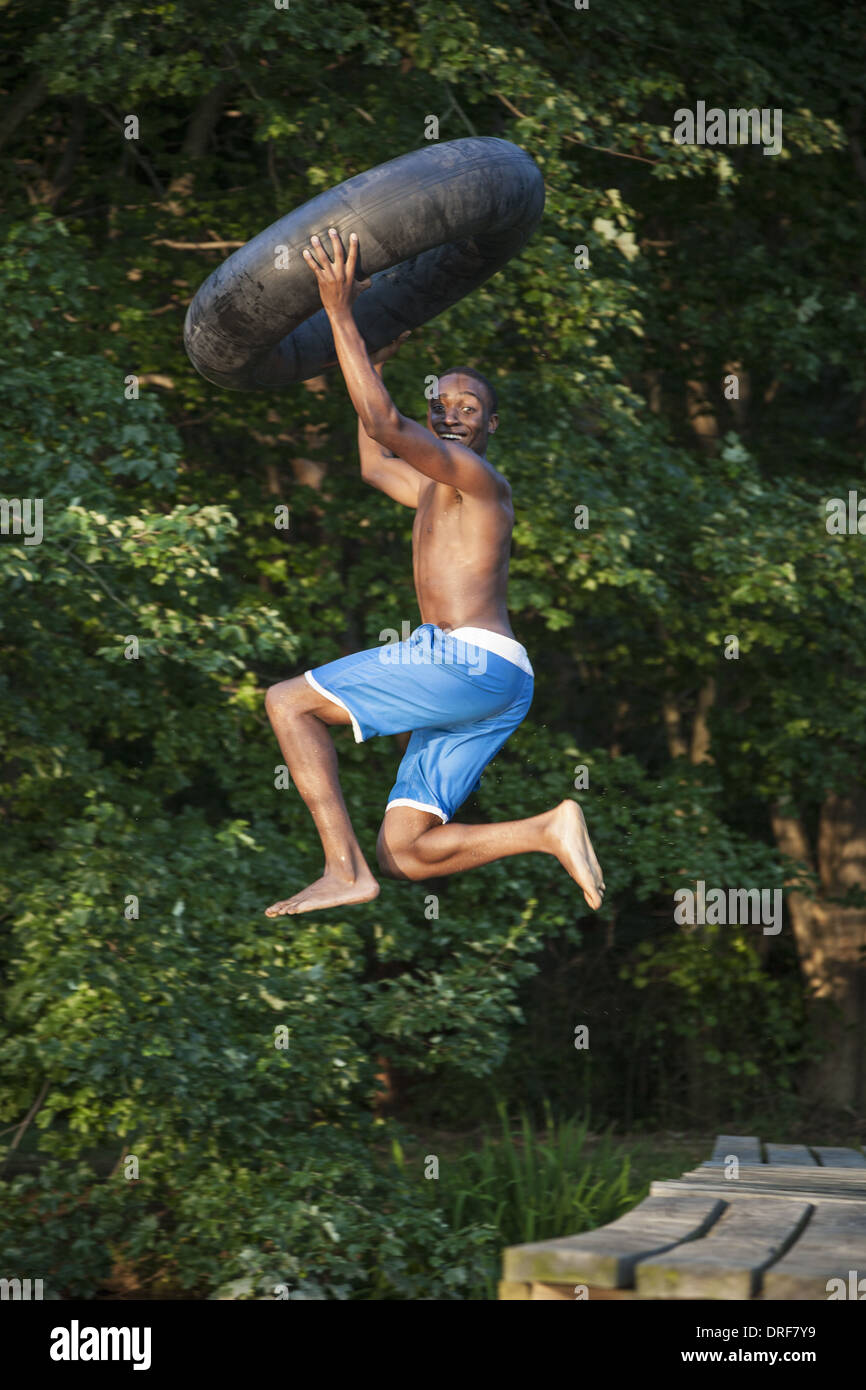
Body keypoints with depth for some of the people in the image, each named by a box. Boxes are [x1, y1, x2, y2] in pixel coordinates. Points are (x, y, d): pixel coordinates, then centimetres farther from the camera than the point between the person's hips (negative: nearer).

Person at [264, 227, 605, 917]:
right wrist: (375, 364, 42)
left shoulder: (478, 476, -1)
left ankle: (345, 871, -18)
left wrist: (342, 317, -16)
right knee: (403, 855, 2)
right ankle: (551, 831, -6)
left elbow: (386, 426, -17)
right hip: (481, 683, 10)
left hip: (473, 659, -10)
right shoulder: (437, 492, 28)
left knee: (288, 701, -10)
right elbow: (376, 464, 48)